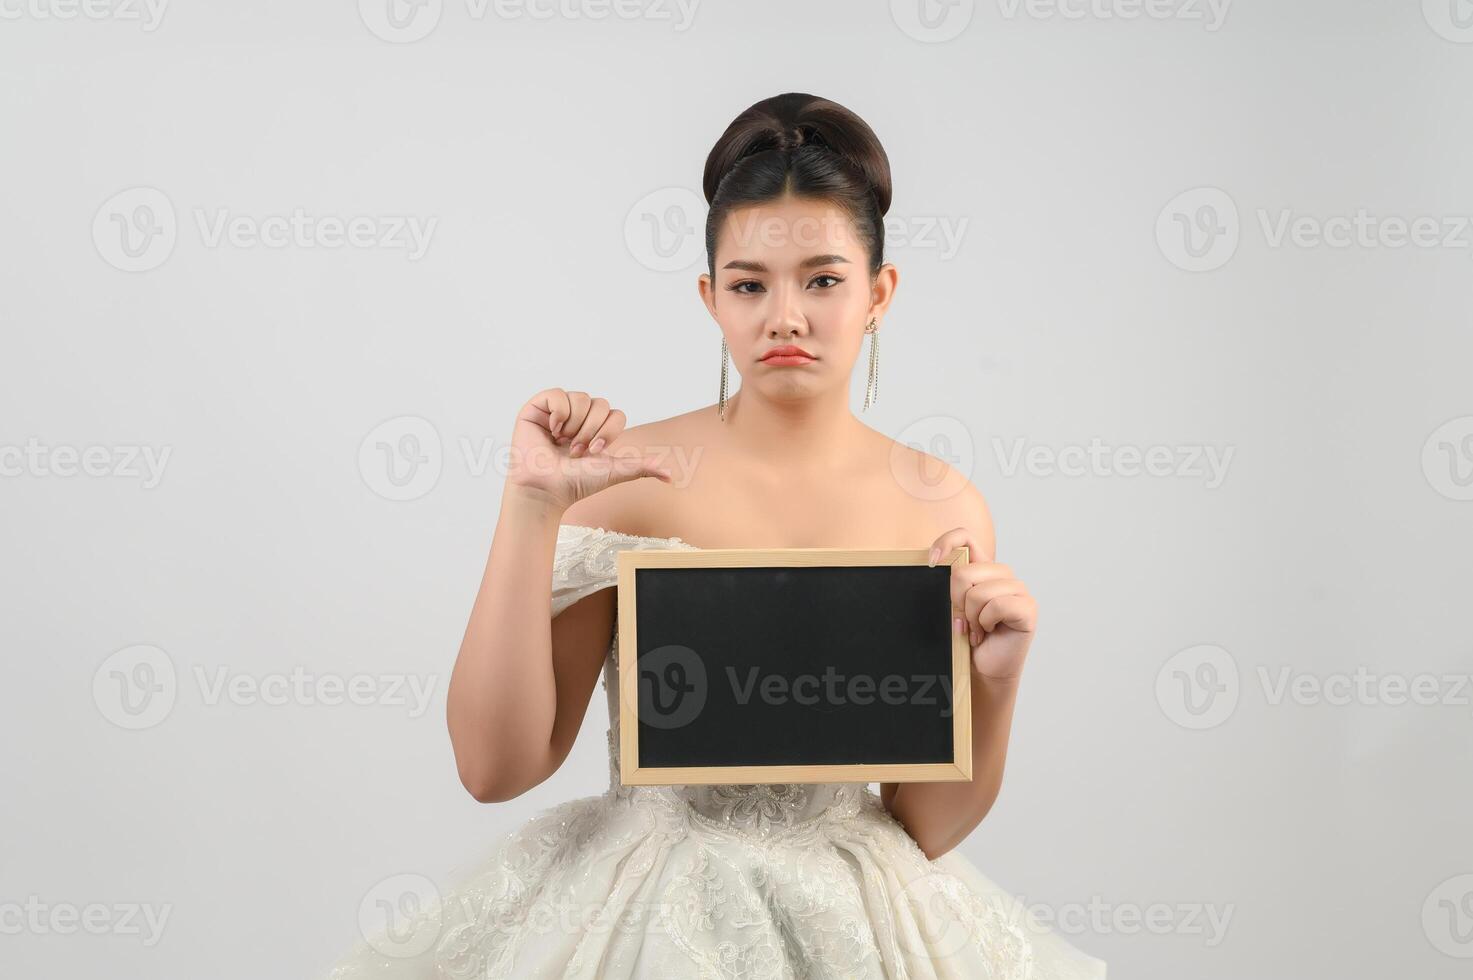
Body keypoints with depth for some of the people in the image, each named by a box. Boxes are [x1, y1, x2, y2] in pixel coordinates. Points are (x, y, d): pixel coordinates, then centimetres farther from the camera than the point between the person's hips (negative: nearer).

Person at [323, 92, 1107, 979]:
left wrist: (995, 678, -17)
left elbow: (930, 827, 0)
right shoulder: (627, 474, -10)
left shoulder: (943, 509, -4)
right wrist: (531, 509, -20)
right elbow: (497, 766, -15)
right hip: (647, 909, -2)